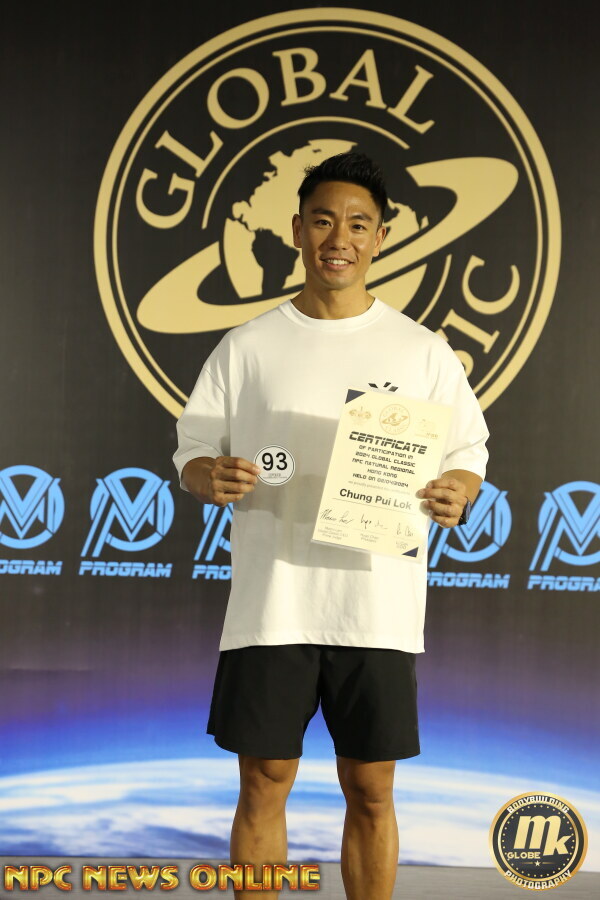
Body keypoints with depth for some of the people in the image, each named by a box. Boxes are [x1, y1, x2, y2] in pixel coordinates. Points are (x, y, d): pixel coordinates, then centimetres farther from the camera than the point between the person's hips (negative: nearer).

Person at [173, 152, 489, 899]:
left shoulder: (422, 352, 6)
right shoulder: (248, 346, 6)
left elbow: (467, 455, 9)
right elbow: (191, 454, 8)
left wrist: (457, 494, -14)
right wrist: (212, 479, -15)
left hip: (380, 607, 0)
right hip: (271, 603, 0)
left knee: (371, 792, 6)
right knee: (264, 782, 5)